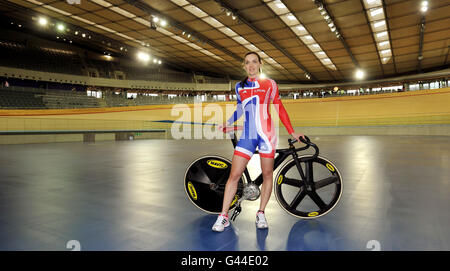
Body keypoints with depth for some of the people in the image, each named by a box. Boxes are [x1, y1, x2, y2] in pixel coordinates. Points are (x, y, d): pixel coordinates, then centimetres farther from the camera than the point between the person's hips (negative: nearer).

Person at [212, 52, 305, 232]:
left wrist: (292, 132, 6)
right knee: (234, 175, -3)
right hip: (247, 135, 2)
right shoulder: (239, 87, 11)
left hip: (266, 134, -1)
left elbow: (280, 109, 7)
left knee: (267, 175, 5)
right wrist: (227, 123, 9)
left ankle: (261, 214, 22)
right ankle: (223, 216, 7)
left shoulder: (269, 84, 4)